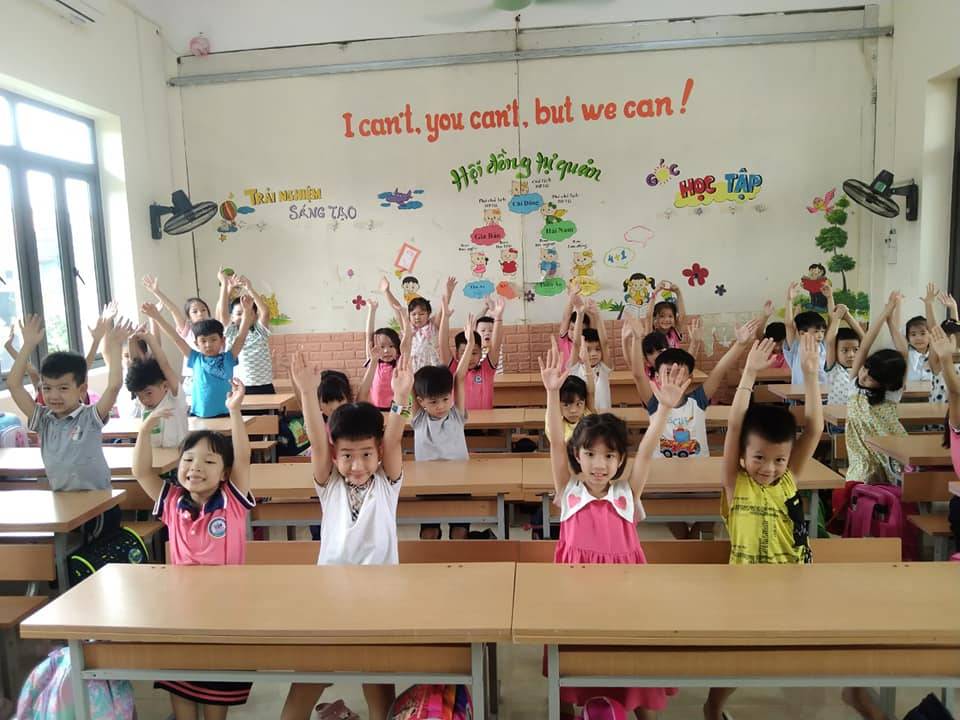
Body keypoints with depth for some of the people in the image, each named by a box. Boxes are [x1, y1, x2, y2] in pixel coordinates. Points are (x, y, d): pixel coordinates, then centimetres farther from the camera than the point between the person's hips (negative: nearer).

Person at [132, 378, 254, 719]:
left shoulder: (233, 501, -12)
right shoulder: (172, 502, -4)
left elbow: (243, 458, -23)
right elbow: (141, 471, -9)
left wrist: (234, 411, -33)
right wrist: (146, 429, -22)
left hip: (226, 599, -2)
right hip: (182, 597, 3)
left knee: (218, 683, 14)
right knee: (179, 680, 15)